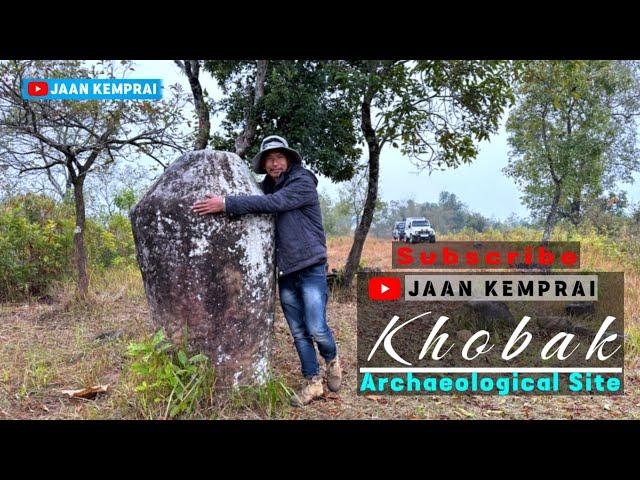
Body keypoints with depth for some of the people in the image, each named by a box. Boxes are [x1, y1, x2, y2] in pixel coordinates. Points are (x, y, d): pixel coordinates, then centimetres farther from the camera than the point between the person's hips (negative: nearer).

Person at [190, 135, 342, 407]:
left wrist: (226, 204, -29)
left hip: (311, 269, -5)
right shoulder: (267, 188, 12)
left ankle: (332, 360, 24)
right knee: (298, 332, 7)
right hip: (285, 272, 5)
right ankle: (312, 383, 19)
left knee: (317, 330, -7)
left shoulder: (303, 183, -9)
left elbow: (272, 204, -23)